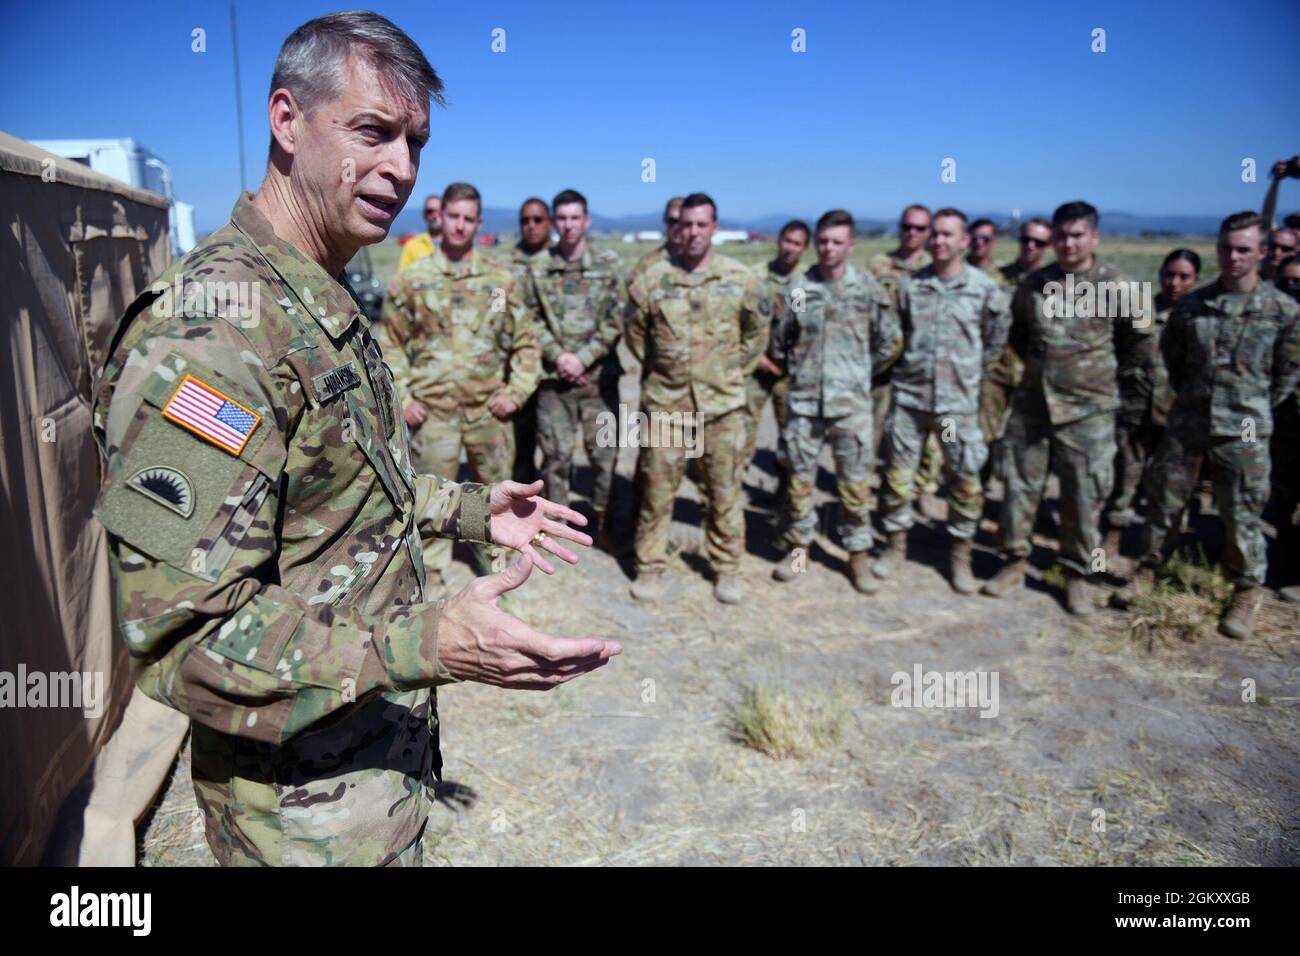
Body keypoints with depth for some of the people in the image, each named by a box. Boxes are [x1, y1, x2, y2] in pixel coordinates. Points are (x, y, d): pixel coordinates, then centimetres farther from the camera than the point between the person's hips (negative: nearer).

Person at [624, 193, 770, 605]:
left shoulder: (740, 278, 0)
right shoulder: (652, 278, -1)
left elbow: (758, 331, 11)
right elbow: (634, 331, 12)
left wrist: (733, 371, 8)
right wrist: (659, 368, 10)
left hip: (722, 404, 0)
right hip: (665, 403, 0)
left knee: (724, 492, 8)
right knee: (656, 490, 6)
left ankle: (726, 570, 23)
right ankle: (650, 568, 21)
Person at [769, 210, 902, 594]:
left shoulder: (868, 288, -2)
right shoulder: (797, 288, 1)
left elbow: (890, 342, 5)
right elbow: (777, 342, 11)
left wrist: (859, 372, 10)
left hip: (851, 403, -1)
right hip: (803, 400, 1)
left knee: (855, 481, 4)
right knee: (799, 477, 9)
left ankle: (859, 554, 17)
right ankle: (797, 546, 25)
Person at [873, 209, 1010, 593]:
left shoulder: (985, 288, -4)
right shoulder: (910, 285, 1)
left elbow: (996, 340, 6)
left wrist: (967, 372, 8)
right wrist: (911, 366, 10)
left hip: (958, 401, -1)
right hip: (909, 394, 2)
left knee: (965, 479, 3)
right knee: (898, 473, 8)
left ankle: (960, 555, 19)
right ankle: (896, 545, 25)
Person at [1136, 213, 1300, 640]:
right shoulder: (1193, 304, 2)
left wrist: (1257, 408, 4)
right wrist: (1189, 394, 13)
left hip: (1244, 432, -2)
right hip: (1186, 424, 3)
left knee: (1243, 517, 5)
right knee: (1163, 502, 11)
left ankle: (1247, 596, 21)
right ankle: (1148, 570, 29)